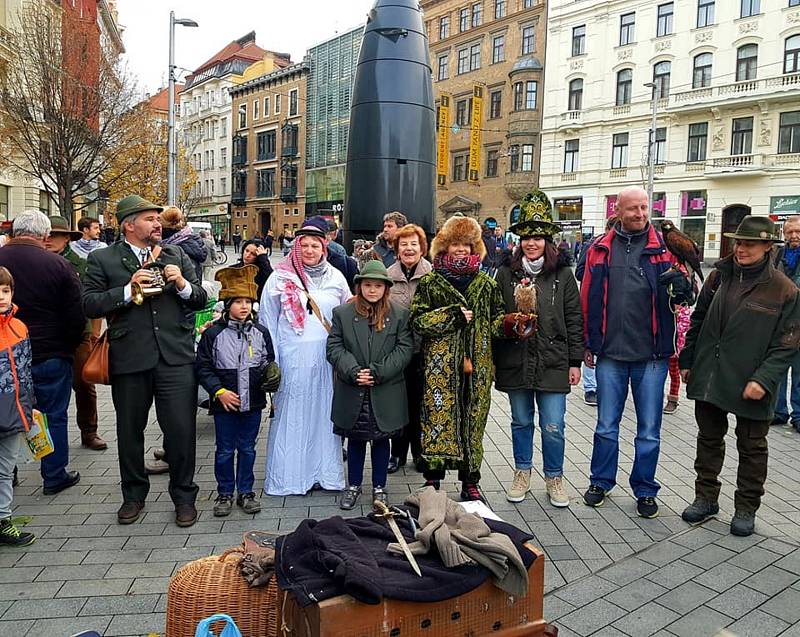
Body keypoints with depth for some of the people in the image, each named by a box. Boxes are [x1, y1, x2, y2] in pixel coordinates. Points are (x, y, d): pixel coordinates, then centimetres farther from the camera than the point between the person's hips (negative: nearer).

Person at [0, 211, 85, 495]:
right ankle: (54, 476, 19)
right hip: (50, 355, -3)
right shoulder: (59, 265, -14)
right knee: (54, 416, 10)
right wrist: (68, 347, 5)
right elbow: (77, 317, -11)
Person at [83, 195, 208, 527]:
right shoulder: (102, 259, 4)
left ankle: (184, 496, 20)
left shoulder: (177, 255, 11)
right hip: (129, 359, 0)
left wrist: (182, 284, -10)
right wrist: (129, 290, -16)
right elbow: (90, 304, -5)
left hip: (175, 357, 1)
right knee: (130, 431, 14)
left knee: (181, 429, 1)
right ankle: (133, 495, 34)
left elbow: (200, 300, 9)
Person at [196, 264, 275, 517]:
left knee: (247, 449, 13)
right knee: (225, 450, 9)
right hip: (225, 403, -2)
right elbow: (203, 367, -4)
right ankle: (224, 494, 25)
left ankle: (246, 492, 26)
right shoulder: (213, 333, -6)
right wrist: (219, 391, -13)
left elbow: (269, 361, 12)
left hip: (253, 402, 2)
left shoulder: (260, 332, 2)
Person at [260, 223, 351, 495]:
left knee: (325, 412, 9)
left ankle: (327, 472, 21)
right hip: (292, 357, -2)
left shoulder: (335, 277, 8)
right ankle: (287, 476, 16)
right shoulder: (280, 278, 1)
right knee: (292, 415, 4)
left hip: (327, 358, 3)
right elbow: (267, 320, 2)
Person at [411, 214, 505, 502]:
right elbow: (418, 320, -4)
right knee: (438, 419, -2)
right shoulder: (430, 282, 3)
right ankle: (432, 481, 13)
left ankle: (470, 483, 22)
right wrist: (454, 316, -14)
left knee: (473, 422, 9)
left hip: (476, 364, 3)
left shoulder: (485, 284, 12)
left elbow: (497, 319, 17)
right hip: (440, 365, -3)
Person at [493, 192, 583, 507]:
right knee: (521, 422, 14)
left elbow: (574, 319, 2)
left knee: (553, 427, 3)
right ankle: (522, 473, 32)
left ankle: (554, 478, 24)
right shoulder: (506, 273, 3)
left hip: (552, 362, -1)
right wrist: (494, 360, 4)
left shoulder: (563, 274, 0)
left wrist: (575, 361, 1)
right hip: (515, 361, 2)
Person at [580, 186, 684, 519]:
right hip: (610, 354, 1)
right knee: (606, 426, 13)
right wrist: (589, 344, 7)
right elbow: (587, 299, 6)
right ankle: (601, 482, 30)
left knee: (649, 431, 10)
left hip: (651, 355, -1)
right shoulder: (600, 249, 4)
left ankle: (645, 490, 27)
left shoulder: (664, 247, 0)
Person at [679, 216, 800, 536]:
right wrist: (687, 361, 9)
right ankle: (706, 497, 31)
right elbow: (698, 321, 10)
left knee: (751, 447, 12)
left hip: (751, 385, -3)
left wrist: (764, 380, -19)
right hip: (709, 377, 4)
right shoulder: (719, 276, 2)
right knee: (709, 438, 15)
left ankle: (746, 508, 28)